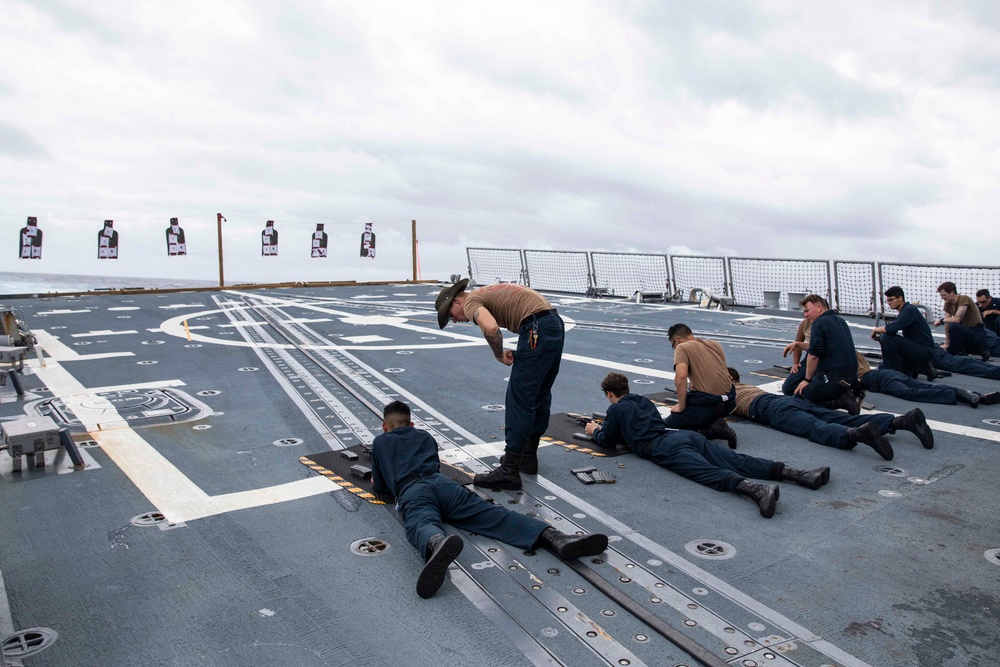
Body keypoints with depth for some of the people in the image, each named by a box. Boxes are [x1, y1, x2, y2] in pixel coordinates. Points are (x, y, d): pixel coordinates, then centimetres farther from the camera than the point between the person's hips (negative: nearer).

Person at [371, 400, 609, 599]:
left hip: (411, 492, -3)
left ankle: (438, 544, -75)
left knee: (422, 526, -35)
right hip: (442, 482, 3)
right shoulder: (425, 436, 37)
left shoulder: (379, 442, 29)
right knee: (494, 514, -17)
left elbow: (380, 486, 32)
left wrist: (377, 480, 56)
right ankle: (553, 537, -42)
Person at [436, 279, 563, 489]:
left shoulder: (471, 301, -2)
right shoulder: (487, 295, 26)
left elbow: (490, 327, -25)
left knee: (519, 399, -6)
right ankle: (528, 457, 30)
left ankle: (509, 471, -2)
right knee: (540, 396, 17)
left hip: (537, 329, -10)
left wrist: (499, 355, -6)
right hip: (555, 323, 10)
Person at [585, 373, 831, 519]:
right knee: (737, 461, -9)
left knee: (711, 473, -30)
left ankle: (757, 490, -59)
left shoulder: (616, 409, 14)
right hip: (686, 435, 7)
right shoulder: (643, 400, 37)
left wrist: (595, 431, 41)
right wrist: (605, 425, 58)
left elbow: (607, 442, 18)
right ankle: (795, 473, -27)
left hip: (664, 448, -7)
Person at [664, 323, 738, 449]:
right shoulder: (715, 344, 19)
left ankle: (706, 432, -12)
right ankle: (716, 425, 5)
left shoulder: (682, 348, -3)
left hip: (706, 404, -7)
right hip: (728, 402, 7)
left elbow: (681, 377, -20)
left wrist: (681, 406, -11)